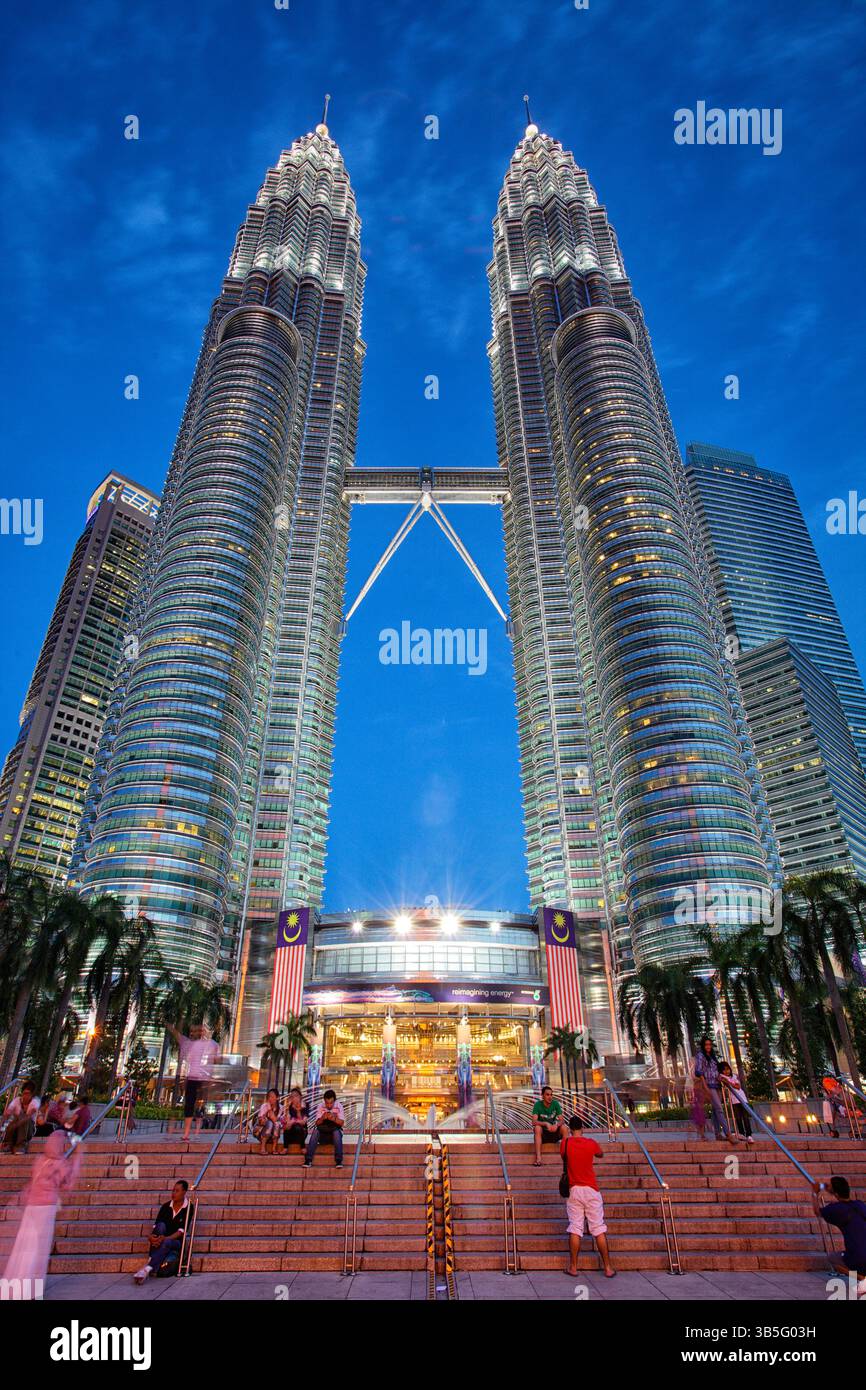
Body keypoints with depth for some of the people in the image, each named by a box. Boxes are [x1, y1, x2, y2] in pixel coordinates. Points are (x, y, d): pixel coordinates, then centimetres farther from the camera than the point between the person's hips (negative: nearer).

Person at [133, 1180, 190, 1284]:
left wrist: (165, 1238, -30)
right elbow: (156, 1225, -5)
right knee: (161, 1225, -29)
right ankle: (150, 1261, -38)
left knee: (166, 1243, -37)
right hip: (162, 1239, 3)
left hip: (176, 1242, -3)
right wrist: (151, 1236, -28)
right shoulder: (166, 1206, 2)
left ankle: (147, 1269, -42)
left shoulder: (188, 1208, -9)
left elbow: (181, 1231, -15)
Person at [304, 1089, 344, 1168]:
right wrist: (322, 1118, -27)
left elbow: (342, 1123, -11)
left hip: (335, 1132, -1)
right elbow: (317, 1123, -5)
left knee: (337, 1132, -35)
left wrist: (334, 1119, -31)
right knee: (315, 1131, -30)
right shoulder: (320, 1106, -3)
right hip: (322, 1133, 1)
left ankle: (339, 1160, -33)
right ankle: (308, 1160, -29)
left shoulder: (338, 1106, -6)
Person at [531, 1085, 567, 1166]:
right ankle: (538, 1158, -37)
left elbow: (562, 1120, -12)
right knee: (537, 1128, -34)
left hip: (554, 1133, 2)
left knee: (564, 1127, -25)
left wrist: (556, 1125, -35)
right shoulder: (538, 1104, -13)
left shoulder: (555, 1104, -5)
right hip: (542, 1134, -2)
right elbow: (534, 1122, -23)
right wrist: (546, 1124, -41)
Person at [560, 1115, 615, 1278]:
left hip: (573, 1190, 0)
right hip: (591, 1190, 0)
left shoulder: (565, 1143, -5)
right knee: (599, 1229, 6)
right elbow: (601, 1154, 17)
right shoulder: (591, 1143, -5)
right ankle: (608, 1268, 11)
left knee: (575, 1228, 4)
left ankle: (573, 1267, 7)